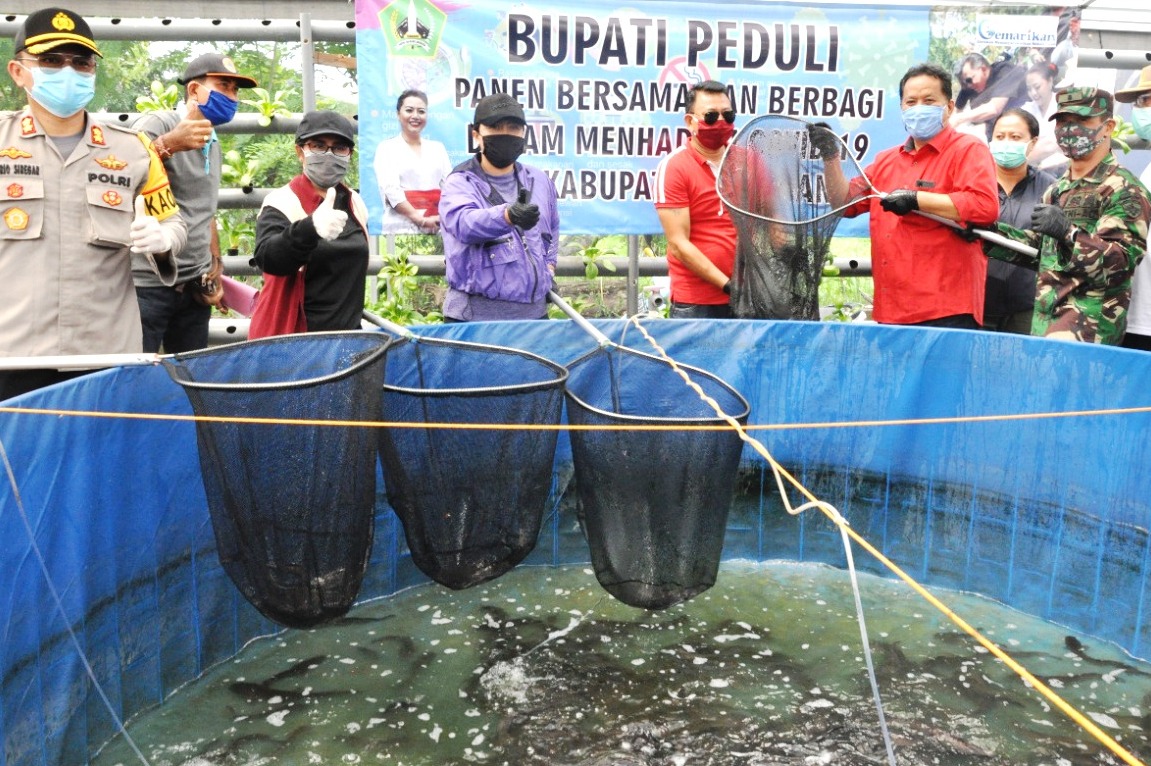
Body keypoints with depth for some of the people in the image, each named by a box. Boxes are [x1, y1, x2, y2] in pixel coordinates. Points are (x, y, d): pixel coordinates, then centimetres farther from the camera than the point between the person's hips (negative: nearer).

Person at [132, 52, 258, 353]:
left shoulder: (214, 145, 16)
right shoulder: (157, 124, -9)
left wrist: (215, 269, 15)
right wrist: (169, 144, -38)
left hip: (195, 285, 8)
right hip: (148, 285, -7)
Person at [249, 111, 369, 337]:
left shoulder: (355, 204, 8)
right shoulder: (282, 202, -10)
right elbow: (268, 258, -29)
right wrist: (310, 228, -46)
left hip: (347, 335, 6)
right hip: (293, 337, -6)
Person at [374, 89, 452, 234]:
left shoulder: (437, 148, 19)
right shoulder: (387, 147, 7)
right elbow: (391, 190, -7)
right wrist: (421, 220, -17)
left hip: (438, 229, 4)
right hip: (402, 229, -3)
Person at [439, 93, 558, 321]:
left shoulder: (540, 181, 12)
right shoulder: (460, 182, -5)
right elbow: (463, 222, -28)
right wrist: (507, 216, -46)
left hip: (534, 312, 5)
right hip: (474, 316, -5)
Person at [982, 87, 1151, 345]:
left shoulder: (1125, 190, -3)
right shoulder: (1056, 190, 21)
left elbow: (1122, 262, -12)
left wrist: (1068, 232, -25)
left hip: (1092, 315, -7)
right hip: (1045, 315, 8)